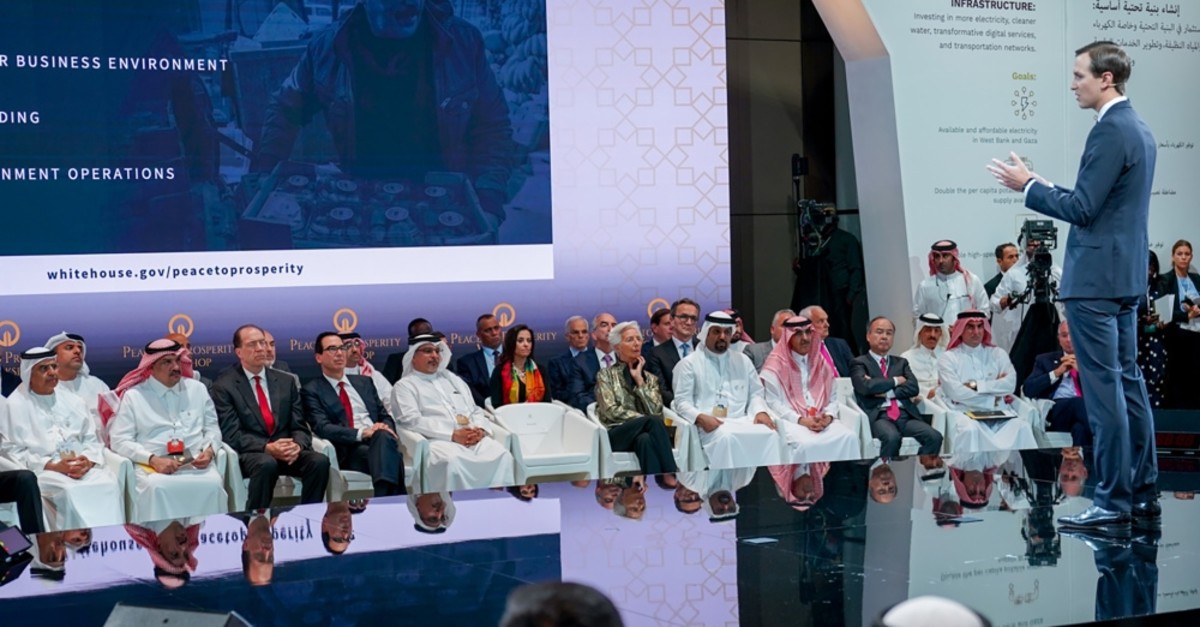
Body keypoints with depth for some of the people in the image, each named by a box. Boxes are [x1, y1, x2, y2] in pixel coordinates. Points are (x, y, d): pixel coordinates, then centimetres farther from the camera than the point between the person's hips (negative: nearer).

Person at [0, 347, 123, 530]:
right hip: (43, 472, -4)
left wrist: (88, 461, -7)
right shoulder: (15, 406, 5)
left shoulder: (72, 401, 21)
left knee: (109, 484, -26)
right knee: (71, 491, -35)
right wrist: (53, 466, -14)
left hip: (83, 468, 4)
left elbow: (92, 440, 18)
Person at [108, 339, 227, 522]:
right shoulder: (133, 396, 7)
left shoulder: (197, 389, 17)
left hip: (196, 464, 2)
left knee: (213, 484, -31)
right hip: (154, 466, -2)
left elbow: (212, 427, 20)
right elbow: (120, 441, 1)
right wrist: (153, 459, -14)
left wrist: (209, 450, -3)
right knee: (156, 487, -37)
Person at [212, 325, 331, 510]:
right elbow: (231, 434, -7)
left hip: (287, 452, 4)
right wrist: (267, 448, -22)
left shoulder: (286, 381, 15)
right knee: (267, 464, -38)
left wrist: (297, 445, -14)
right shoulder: (224, 386, 2)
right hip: (248, 454, -4)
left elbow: (299, 426, 11)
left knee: (319, 461, -26)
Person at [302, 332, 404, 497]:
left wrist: (386, 429, -6)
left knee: (383, 436, -37)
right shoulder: (312, 391, 9)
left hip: (379, 439, 5)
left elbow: (385, 415, 22)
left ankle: (384, 500, -48)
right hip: (348, 450, -4)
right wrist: (362, 433, -21)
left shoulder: (364, 382, 26)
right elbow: (322, 428, -6)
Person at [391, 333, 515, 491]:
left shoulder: (453, 379, 30)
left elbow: (476, 410, 26)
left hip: (474, 438, 5)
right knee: (453, 462, -39)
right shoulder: (405, 386, 11)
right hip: (437, 441, -5)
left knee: (501, 455, -26)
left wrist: (480, 429, 0)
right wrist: (453, 435, -14)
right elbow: (412, 420, -5)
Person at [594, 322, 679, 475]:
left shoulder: (650, 378, 21)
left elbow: (656, 411, 3)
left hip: (645, 431, 3)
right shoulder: (606, 375, 11)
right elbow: (611, 411, -5)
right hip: (616, 433, -3)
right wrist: (644, 419, -13)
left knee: (645, 440, -38)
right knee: (653, 422, -35)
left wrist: (639, 380, 1)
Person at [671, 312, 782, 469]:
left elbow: (756, 393, 20)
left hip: (742, 421, 4)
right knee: (727, 437, -37)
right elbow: (682, 401, 1)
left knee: (768, 434, -27)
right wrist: (700, 417, -19)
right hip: (709, 424, -4)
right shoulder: (689, 363, 8)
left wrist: (760, 411, -2)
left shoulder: (743, 361, 21)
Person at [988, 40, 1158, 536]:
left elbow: (1082, 209, -19)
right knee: (1128, 384, 13)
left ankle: (1113, 505, -3)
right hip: (1125, 276, 10)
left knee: (1104, 389, -6)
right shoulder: (1138, 129, 16)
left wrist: (1028, 187, -8)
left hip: (1096, 279, -10)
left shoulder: (1110, 131, -16)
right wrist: (1042, 186, 16)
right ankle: (1143, 497, 18)